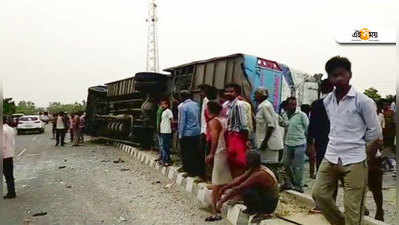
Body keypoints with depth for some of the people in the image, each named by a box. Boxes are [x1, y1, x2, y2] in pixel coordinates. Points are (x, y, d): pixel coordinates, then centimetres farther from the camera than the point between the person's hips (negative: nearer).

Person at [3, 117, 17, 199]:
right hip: (11, 155, 8)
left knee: (8, 176, 0)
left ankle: (11, 193, 5)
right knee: (11, 175, 14)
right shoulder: (11, 129, 9)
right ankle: (12, 192, 20)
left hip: (5, 156, -8)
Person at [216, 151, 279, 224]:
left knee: (243, 191, -28)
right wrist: (225, 187, 0)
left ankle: (262, 213, -8)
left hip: (269, 204, -9)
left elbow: (238, 189, -28)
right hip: (264, 197, 9)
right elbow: (240, 179, 6)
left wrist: (222, 201, -21)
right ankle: (252, 209, 12)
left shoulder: (259, 175, -30)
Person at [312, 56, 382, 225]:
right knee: (318, 193, 7)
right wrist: (336, 146, 15)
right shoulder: (327, 101, 7)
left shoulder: (363, 101, -9)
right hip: (330, 157, 6)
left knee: (352, 206, 0)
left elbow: (375, 132, -4)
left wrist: (366, 157, 2)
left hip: (354, 160, -5)